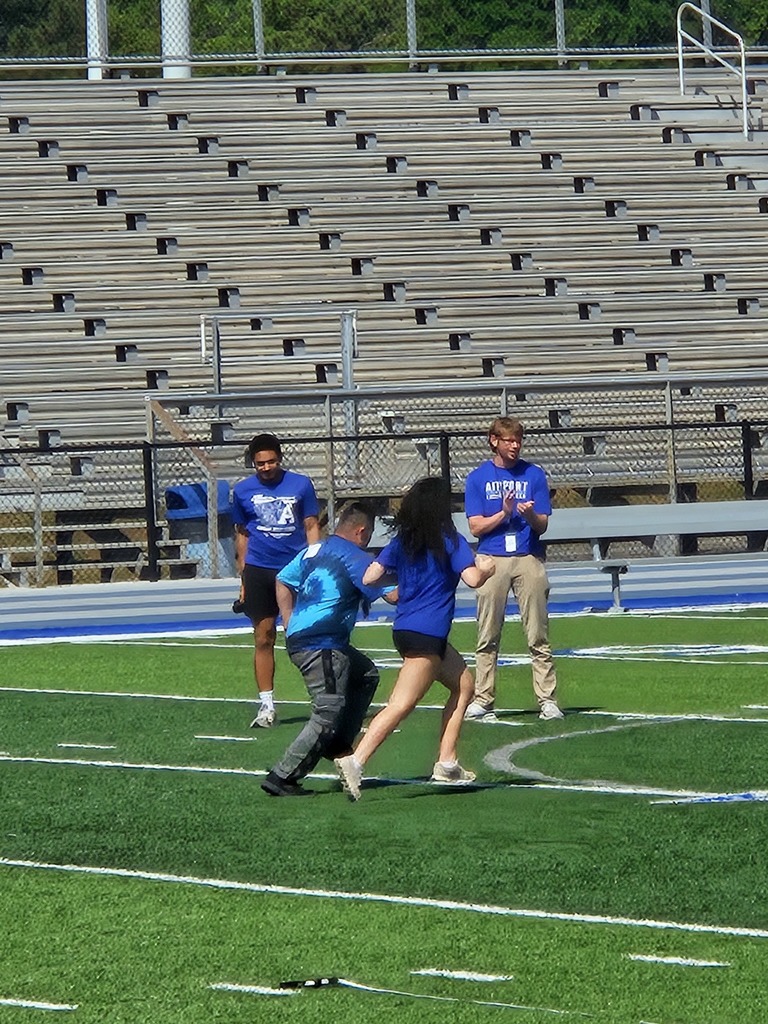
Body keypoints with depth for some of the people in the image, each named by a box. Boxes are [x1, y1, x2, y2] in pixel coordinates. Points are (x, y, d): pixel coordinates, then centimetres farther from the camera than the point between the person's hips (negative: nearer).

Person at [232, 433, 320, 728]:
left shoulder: (301, 485, 3)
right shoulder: (242, 491, 7)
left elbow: (312, 527, 7)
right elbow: (242, 535, 15)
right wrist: (243, 578, 13)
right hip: (259, 570, 1)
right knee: (263, 639, 0)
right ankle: (266, 705, 4)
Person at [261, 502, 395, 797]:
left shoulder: (313, 551, 16)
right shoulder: (354, 558, -8)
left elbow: (283, 582, 22)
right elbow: (393, 594, -12)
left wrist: (290, 625, 21)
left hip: (298, 638, 10)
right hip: (321, 647, -10)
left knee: (366, 674, 25)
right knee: (329, 713, -8)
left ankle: (338, 745, 19)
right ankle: (282, 778, -12)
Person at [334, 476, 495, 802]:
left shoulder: (401, 541, 10)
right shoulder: (449, 540, -7)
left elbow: (370, 577, 6)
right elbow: (472, 579, -16)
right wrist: (486, 568, 6)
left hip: (405, 629, 8)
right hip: (426, 635, -8)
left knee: (464, 685, 23)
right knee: (401, 705, -15)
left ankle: (446, 763, 19)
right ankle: (355, 761, -29)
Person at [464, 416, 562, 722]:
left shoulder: (534, 475, 8)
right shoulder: (478, 478, 7)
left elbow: (542, 524, 6)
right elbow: (476, 527, 2)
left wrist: (530, 514, -16)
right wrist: (504, 513, -13)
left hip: (529, 559, 0)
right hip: (492, 561, 0)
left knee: (538, 636, -2)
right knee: (488, 638, 1)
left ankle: (548, 700, -1)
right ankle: (482, 700, 5)